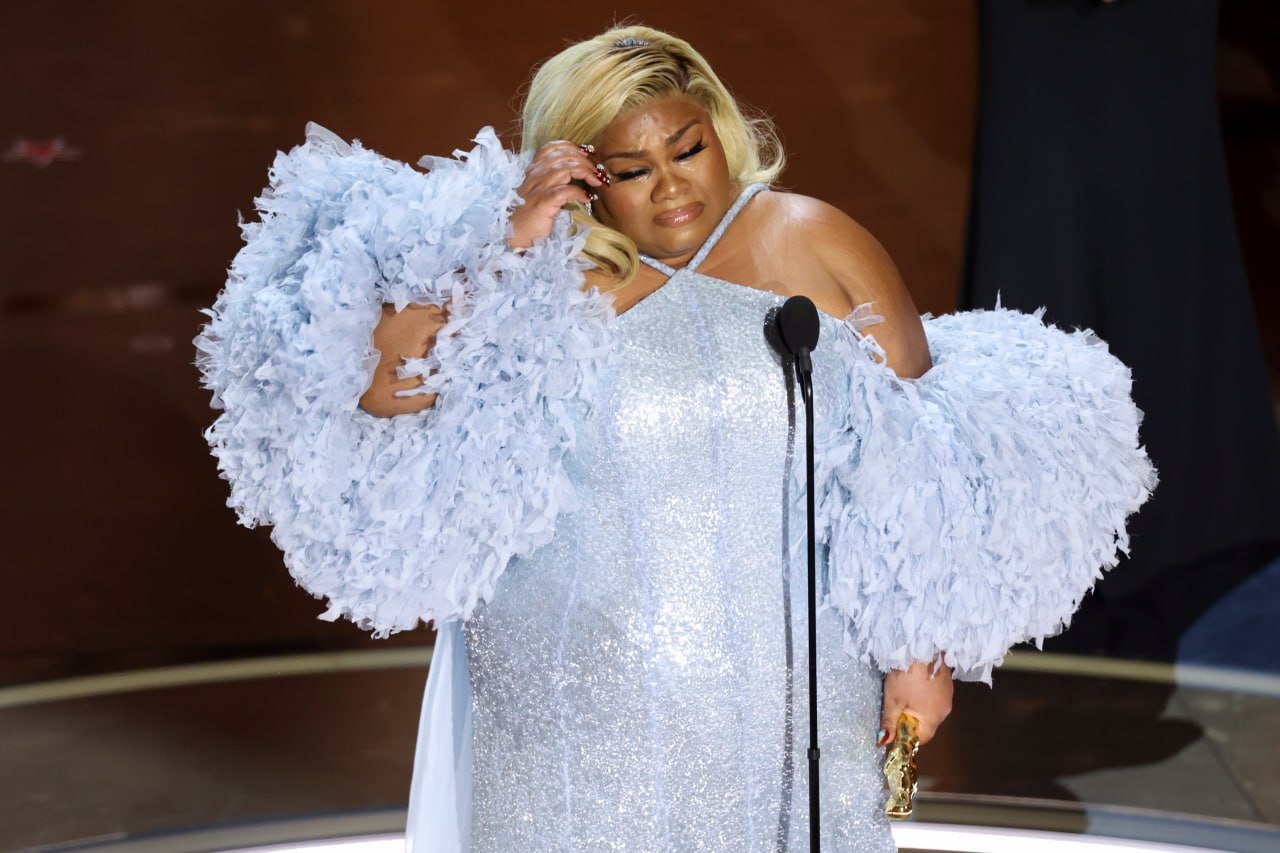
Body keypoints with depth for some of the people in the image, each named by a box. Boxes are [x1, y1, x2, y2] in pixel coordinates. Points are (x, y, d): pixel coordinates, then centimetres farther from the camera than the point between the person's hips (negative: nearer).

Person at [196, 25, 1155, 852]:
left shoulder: (816, 245, 2)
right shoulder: (549, 283, -1)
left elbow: (915, 466, 4)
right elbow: (380, 387, -10)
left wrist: (922, 653, 1)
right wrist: (507, 242, -13)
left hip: (787, 690, 1)